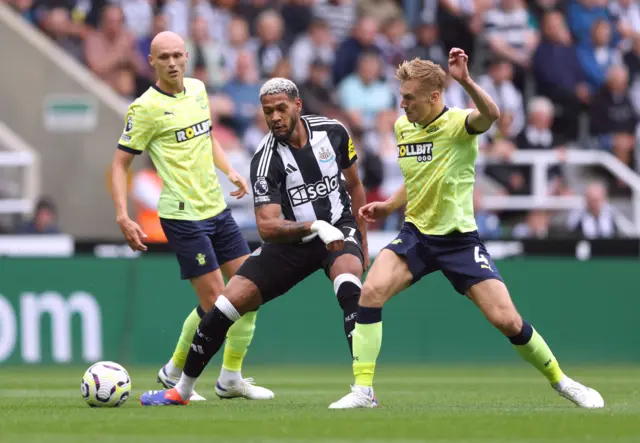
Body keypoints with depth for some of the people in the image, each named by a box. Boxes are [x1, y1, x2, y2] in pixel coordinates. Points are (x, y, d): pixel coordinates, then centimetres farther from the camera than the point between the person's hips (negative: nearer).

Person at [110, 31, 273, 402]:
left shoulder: (198, 89, 8)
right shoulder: (146, 107, -12)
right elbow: (120, 163, -9)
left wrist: (229, 170, 7)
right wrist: (123, 217, -19)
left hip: (217, 208, 7)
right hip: (183, 215, -7)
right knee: (215, 303, -8)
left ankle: (231, 377, 17)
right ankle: (174, 372, 13)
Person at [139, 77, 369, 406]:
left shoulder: (332, 132, -9)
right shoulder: (266, 159, -18)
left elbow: (354, 185, 9)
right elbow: (267, 226, -26)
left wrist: (362, 243, 11)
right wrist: (314, 226, -41)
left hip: (339, 231, 0)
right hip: (293, 241, 0)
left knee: (350, 292, -34)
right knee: (227, 304, -7)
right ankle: (182, 390, 11)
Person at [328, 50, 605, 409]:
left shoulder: (458, 124, -15)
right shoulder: (403, 126, 5)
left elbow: (491, 115, -41)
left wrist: (466, 81, -57)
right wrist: (389, 206, 11)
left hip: (460, 239, -5)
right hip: (416, 235, 5)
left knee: (506, 319, -10)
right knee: (372, 291, -21)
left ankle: (560, 381, 15)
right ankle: (363, 391, -16)